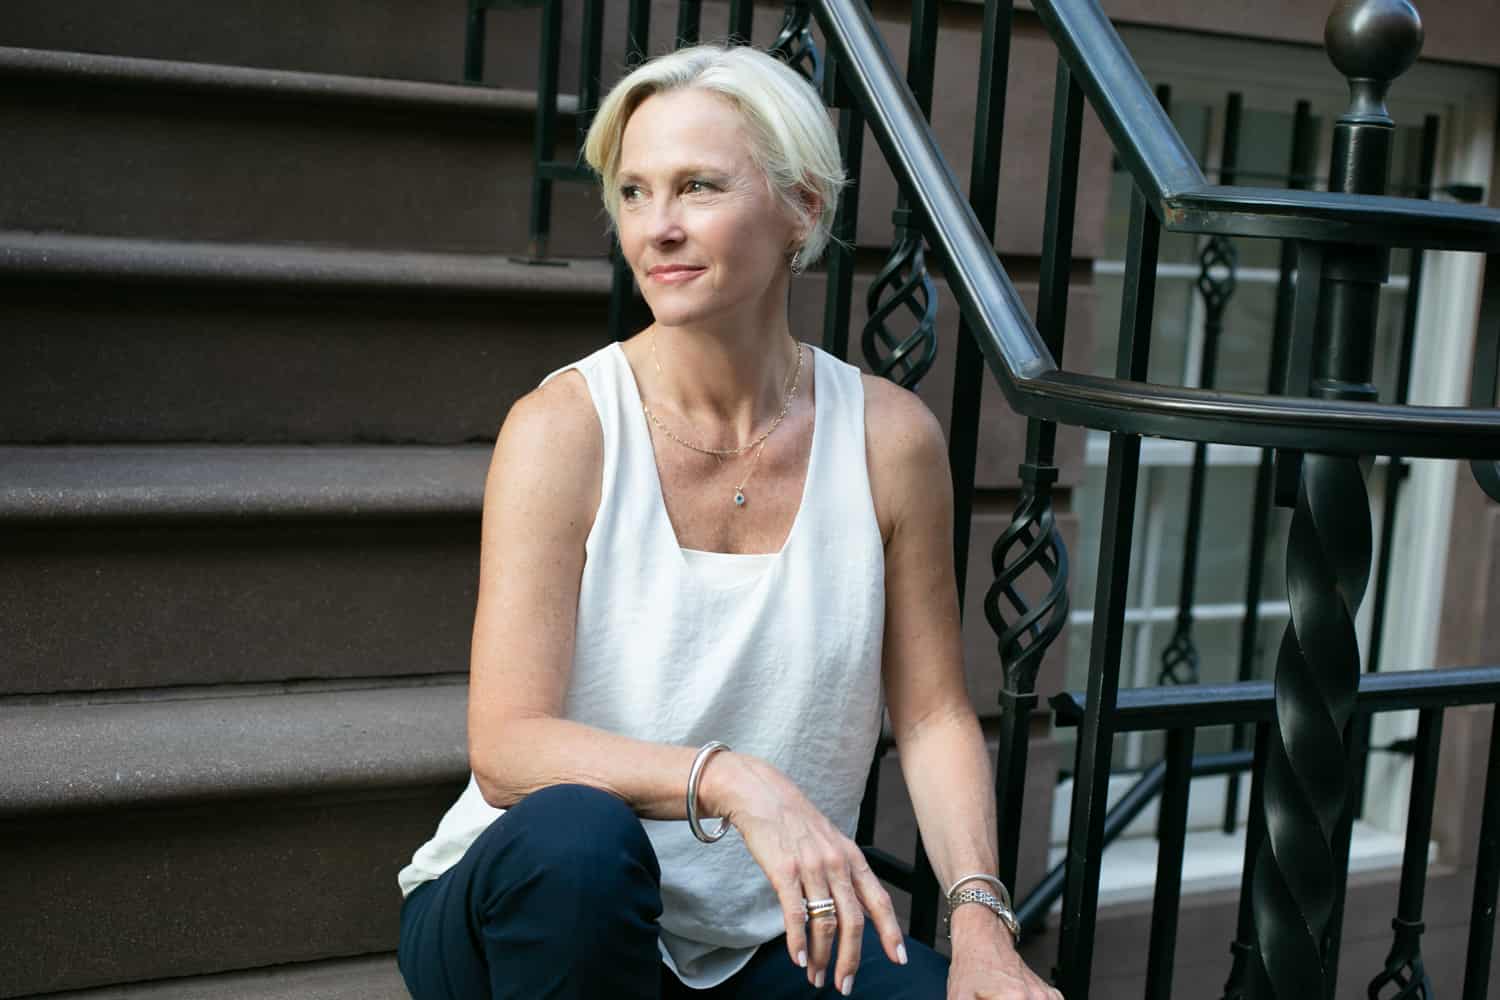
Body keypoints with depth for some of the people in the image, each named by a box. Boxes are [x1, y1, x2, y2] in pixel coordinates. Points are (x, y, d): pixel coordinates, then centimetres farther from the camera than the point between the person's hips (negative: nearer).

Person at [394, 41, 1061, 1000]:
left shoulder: (890, 437, -4)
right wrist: (730, 780, -35)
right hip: (537, 906, -1)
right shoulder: (563, 427, -13)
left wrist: (980, 919, -12)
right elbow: (507, 751, -20)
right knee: (576, 832, -36)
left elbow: (932, 714, 3)